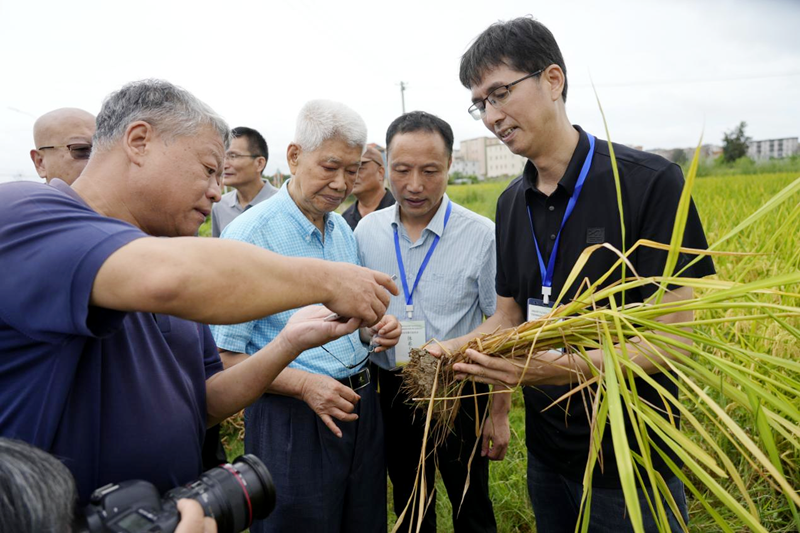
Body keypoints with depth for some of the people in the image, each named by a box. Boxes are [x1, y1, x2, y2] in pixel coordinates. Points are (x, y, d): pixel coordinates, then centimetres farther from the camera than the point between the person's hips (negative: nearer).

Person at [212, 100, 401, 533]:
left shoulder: (343, 230, 8)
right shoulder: (248, 235, -15)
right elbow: (225, 358, -15)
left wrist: (373, 331, -1)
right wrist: (304, 384, -25)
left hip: (360, 404, 7)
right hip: (292, 416, -7)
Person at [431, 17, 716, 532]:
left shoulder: (651, 182, -17)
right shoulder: (512, 203, 3)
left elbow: (676, 332, -19)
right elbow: (509, 314, 7)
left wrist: (572, 367, -34)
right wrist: (450, 349, -11)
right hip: (547, 451, 6)